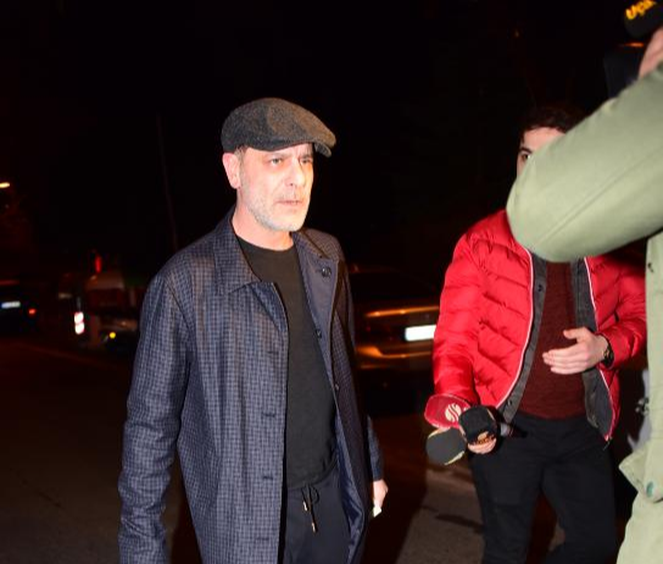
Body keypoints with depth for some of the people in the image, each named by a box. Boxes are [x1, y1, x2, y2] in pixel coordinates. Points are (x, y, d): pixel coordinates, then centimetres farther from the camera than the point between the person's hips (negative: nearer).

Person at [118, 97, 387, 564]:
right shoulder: (185, 284, -15)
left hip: (334, 499, 5)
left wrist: (371, 465, 17)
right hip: (247, 524, -5)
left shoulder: (326, 258, 3)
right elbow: (150, 425, -11)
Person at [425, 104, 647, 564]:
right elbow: (454, 340, -4)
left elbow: (640, 314, 10)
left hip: (582, 424, 3)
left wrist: (606, 347, -13)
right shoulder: (483, 241, -5)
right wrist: (460, 408, -21)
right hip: (506, 424, -2)